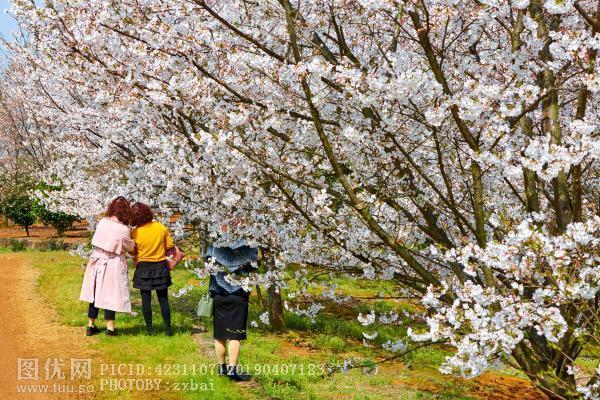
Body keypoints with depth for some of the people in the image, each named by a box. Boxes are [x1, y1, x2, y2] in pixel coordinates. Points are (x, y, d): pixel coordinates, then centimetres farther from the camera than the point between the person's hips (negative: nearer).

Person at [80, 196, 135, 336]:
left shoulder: (102, 222, -3)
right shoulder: (123, 229, -17)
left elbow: (105, 239, 7)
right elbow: (130, 247, -3)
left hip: (97, 260, 5)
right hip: (112, 264, -5)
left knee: (96, 293, 13)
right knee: (110, 295, 4)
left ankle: (91, 326, 21)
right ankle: (110, 327, 10)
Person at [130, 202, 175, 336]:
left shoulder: (135, 233, -12)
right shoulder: (161, 227, -7)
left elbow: (133, 252, -4)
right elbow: (170, 246, 0)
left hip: (143, 267, -2)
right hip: (161, 266, 2)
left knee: (146, 299, 7)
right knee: (163, 299, 9)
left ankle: (150, 329, 9)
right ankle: (168, 329, 9)